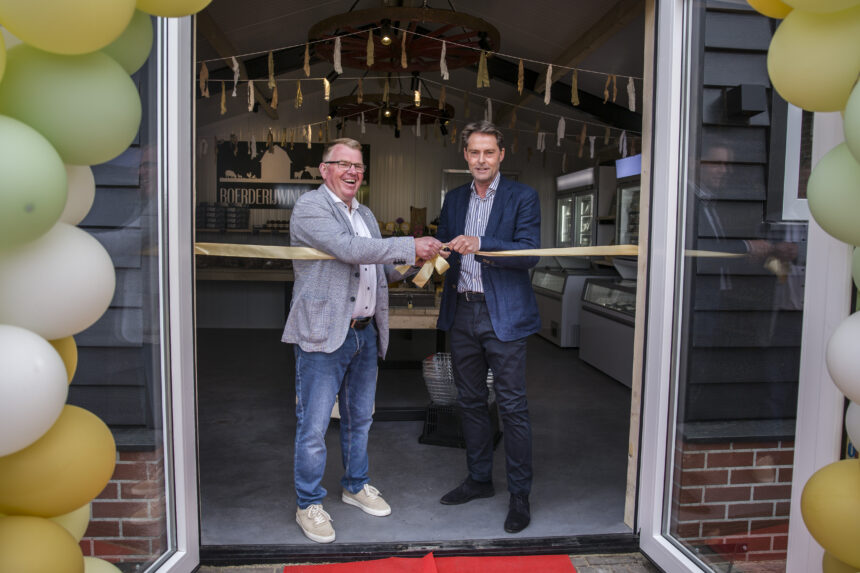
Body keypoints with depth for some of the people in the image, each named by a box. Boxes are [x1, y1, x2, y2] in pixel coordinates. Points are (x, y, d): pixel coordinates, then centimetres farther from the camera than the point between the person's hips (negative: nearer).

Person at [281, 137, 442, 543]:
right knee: (313, 426, 1)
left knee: (359, 418, 19)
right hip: (323, 332, -8)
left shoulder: (365, 215, 17)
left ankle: (356, 486, 38)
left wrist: (419, 265, 1)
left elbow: (384, 268, 21)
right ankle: (309, 505, 20)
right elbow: (350, 250, -24)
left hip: (365, 332, 8)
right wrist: (412, 247, -22)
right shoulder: (310, 207, -9)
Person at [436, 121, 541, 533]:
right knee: (471, 402, 15)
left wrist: (480, 245, -27)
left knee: (512, 406, 0)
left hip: (503, 315, -5)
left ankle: (520, 495, 15)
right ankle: (479, 480, 32)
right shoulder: (454, 199, 13)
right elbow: (442, 247, 17)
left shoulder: (522, 197, -3)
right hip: (461, 313, 6)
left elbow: (529, 252, -14)